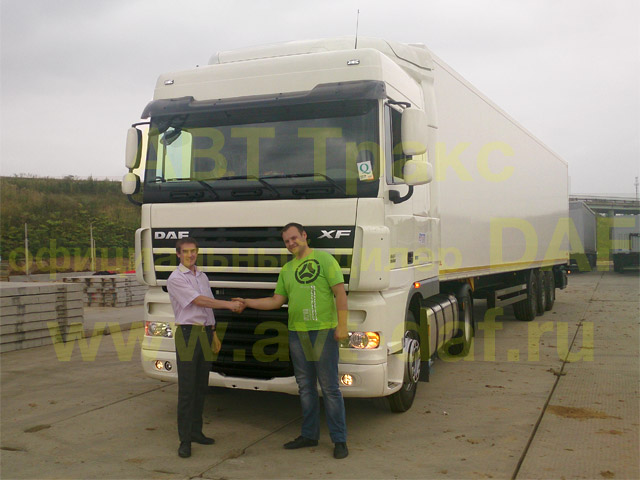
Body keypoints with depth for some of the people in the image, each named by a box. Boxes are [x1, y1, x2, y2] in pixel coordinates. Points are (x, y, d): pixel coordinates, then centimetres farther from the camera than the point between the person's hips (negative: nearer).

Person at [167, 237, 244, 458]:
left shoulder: (202, 276, 17)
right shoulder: (176, 278, -7)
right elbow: (198, 301, -15)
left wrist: (213, 333, 15)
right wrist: (229, 305, -16)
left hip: (205, 333, 7)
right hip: (187, 334, -7)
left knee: (201, 388, 11)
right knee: (187, 390, -6)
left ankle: (196, 431, 21)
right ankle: (185, 440, -2)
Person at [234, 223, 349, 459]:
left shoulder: (324, 259, -2)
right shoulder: (286, 269, 16)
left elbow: (340, 293, -7)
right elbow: (276, 301, 16)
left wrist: (342, 325, -15)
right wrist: (247, 302, 7)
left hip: (323, 331, -6)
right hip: (297, 333, 6)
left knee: (330, 387, -3)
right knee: (305, 387, 13)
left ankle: (339, 440, 6)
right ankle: (309, 435, 25)